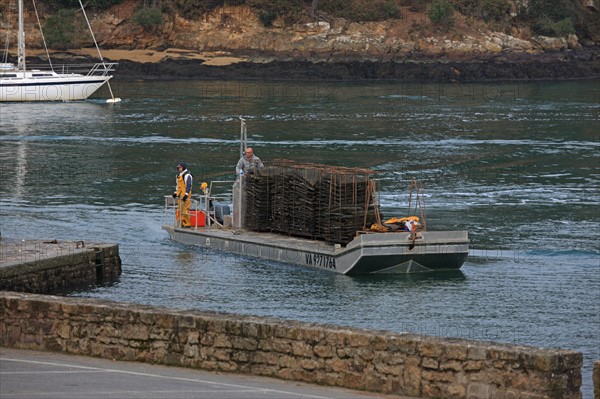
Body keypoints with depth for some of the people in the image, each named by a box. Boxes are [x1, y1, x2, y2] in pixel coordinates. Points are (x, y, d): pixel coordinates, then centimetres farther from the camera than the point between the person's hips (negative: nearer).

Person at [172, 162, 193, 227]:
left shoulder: (187, 175, -11)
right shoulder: (178, 175, 18)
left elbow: (189, 186, -16)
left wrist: (186, 194, -22)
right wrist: (176, 192, 21)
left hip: (185, 195, -10)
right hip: (180, 195, 10)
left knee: (185, 209, -12)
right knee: (180, 209, 10)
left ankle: (187, 223, -9)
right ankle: (182, 222, 16)